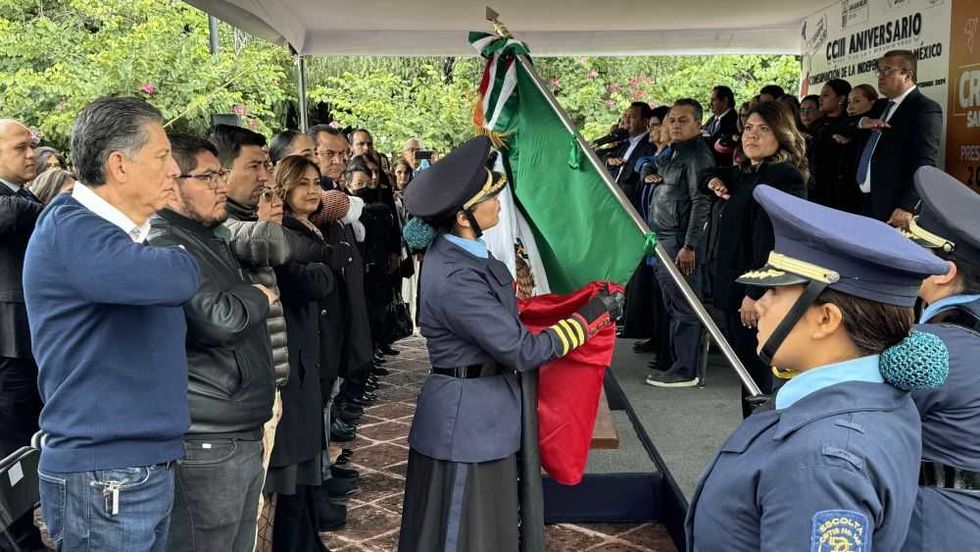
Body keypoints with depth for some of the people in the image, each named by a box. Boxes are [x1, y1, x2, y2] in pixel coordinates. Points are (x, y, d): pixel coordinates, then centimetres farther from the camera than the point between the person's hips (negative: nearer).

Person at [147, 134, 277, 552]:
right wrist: (260, 297, -9)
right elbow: (218, 318, -25)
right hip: (206, 446, -9)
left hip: (243, 437, 10)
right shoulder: (163, 246, -16)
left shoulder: (211, 239, 16)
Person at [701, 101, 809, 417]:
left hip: (760, 295, -9)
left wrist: (756, 293, -25)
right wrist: (715, 183, 13)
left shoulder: (785, 177, -12)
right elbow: (707, 177, 37)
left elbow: (772, 242, -21)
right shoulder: (743, 175, 16)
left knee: (760, 379, -3)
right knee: (748, 374, 15)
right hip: (735, 289, 9)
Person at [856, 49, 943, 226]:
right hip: (866, 202, 7)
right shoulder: (880, 106, 18)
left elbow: (924, 164, -17)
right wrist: (861, 122, -1)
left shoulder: (925, 109, -8)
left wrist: (907, 207, -26)